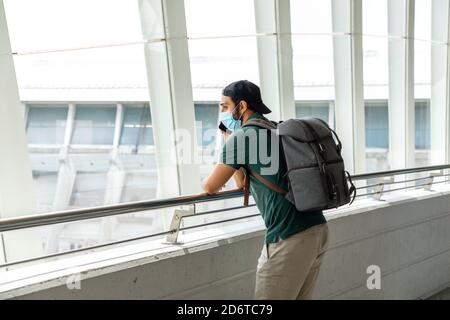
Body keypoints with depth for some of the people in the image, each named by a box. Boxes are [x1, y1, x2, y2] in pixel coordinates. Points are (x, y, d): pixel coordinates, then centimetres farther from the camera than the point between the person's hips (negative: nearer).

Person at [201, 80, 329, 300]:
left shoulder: (242, 136, -8)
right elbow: (243, 184, 20)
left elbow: (211, 186, -4)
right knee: (300, 297, 20)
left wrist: (207, 182, 20)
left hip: (289, 238, -9)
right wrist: (228, 138, 20)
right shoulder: (277, 130, 18)